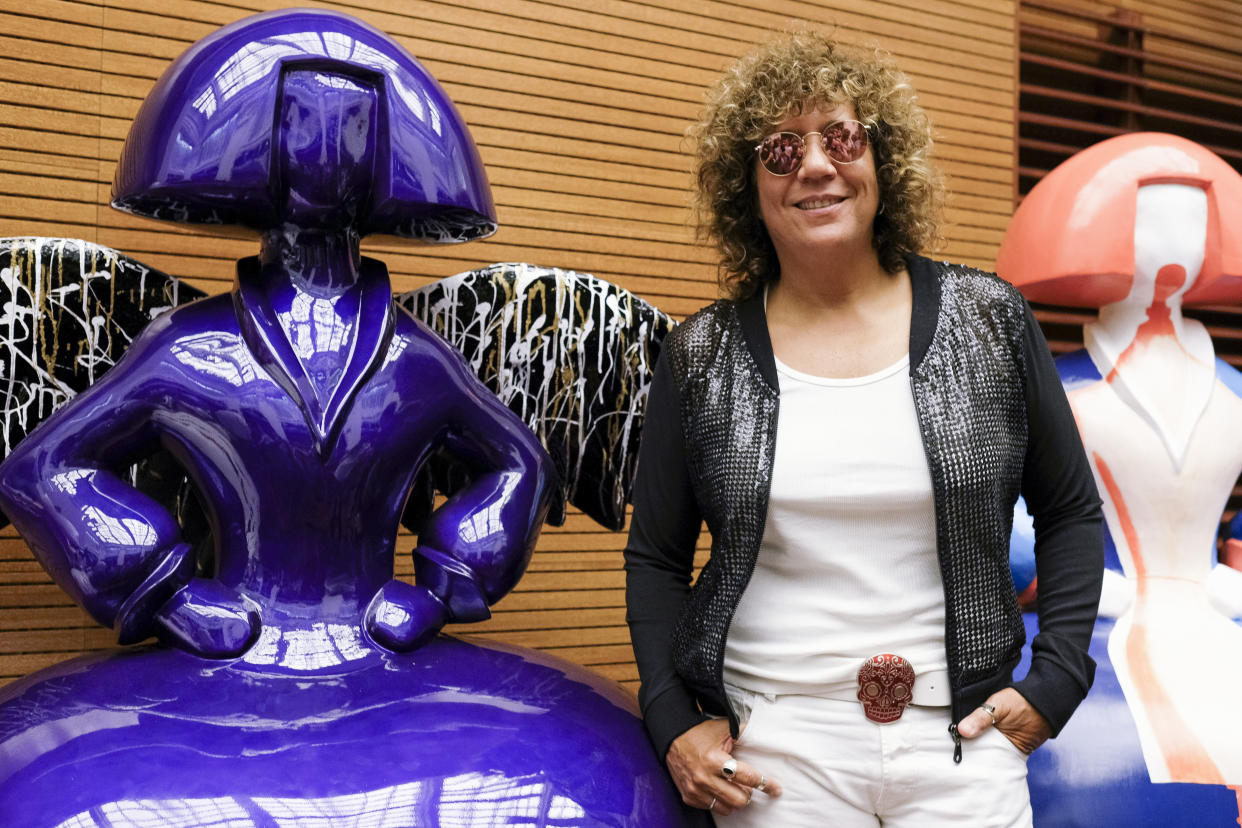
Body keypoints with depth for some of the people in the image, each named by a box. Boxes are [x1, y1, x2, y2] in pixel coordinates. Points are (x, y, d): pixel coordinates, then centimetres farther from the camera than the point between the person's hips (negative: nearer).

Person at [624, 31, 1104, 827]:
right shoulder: (702, 358, 0)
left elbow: (1072, 513, 9)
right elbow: (656, 557, 6)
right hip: (773, 743, 0)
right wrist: (673, 722, -3)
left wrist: (1055, 679, 0)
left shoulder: (990, 321, 1)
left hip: (963, 737, 1)